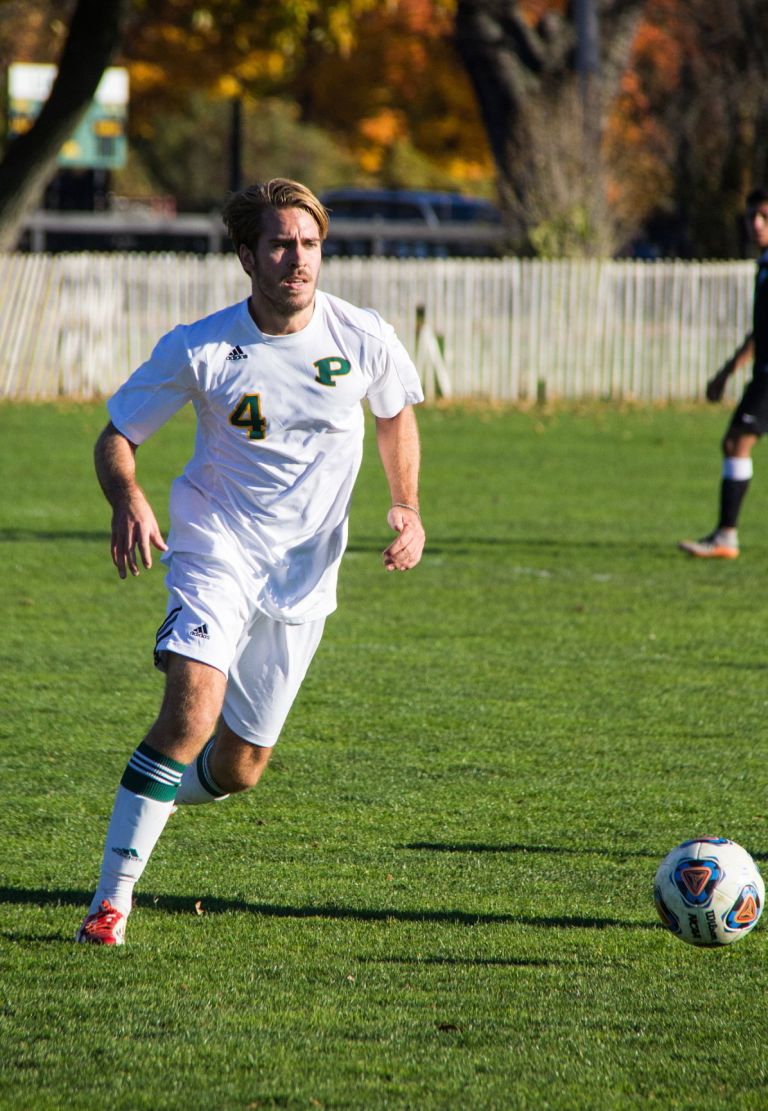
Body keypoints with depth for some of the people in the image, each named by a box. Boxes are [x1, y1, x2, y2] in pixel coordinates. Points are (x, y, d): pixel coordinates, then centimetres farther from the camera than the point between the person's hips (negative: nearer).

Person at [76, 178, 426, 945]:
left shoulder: (363, 340, -7)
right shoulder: (198, 350, -13)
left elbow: (396, 415, 14)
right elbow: (116, 438, -4)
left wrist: (407, 508, 0)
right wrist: (128, 502, -26)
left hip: (304, 571, 3)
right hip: (217, 545, -3)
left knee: (237, 770, 7)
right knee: (193, 707, -28)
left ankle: (160, 791, 44)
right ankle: (112, 895, -21)